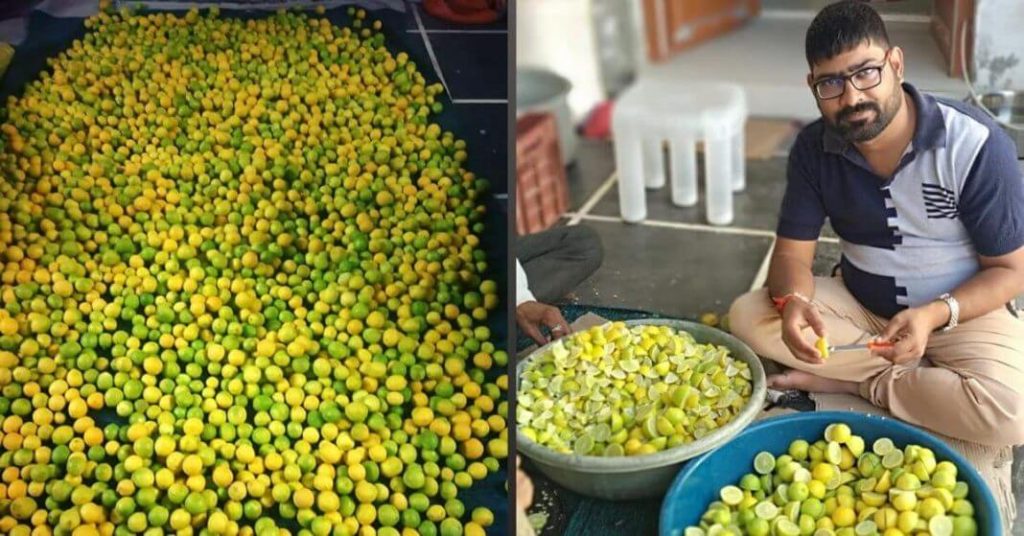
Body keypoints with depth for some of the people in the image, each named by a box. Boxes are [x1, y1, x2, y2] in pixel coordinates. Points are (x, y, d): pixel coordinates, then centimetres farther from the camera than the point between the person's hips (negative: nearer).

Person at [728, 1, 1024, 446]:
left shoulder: (975, 144, -21)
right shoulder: (814, 148, -10)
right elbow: (792, 252, -7)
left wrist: (934, 315, -31)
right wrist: (793, 302, -31)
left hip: (959, 312, -3)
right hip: (858, 304, 4)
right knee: (747, 316, -20)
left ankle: (852, 381, -11)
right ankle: (916, 376, -13)